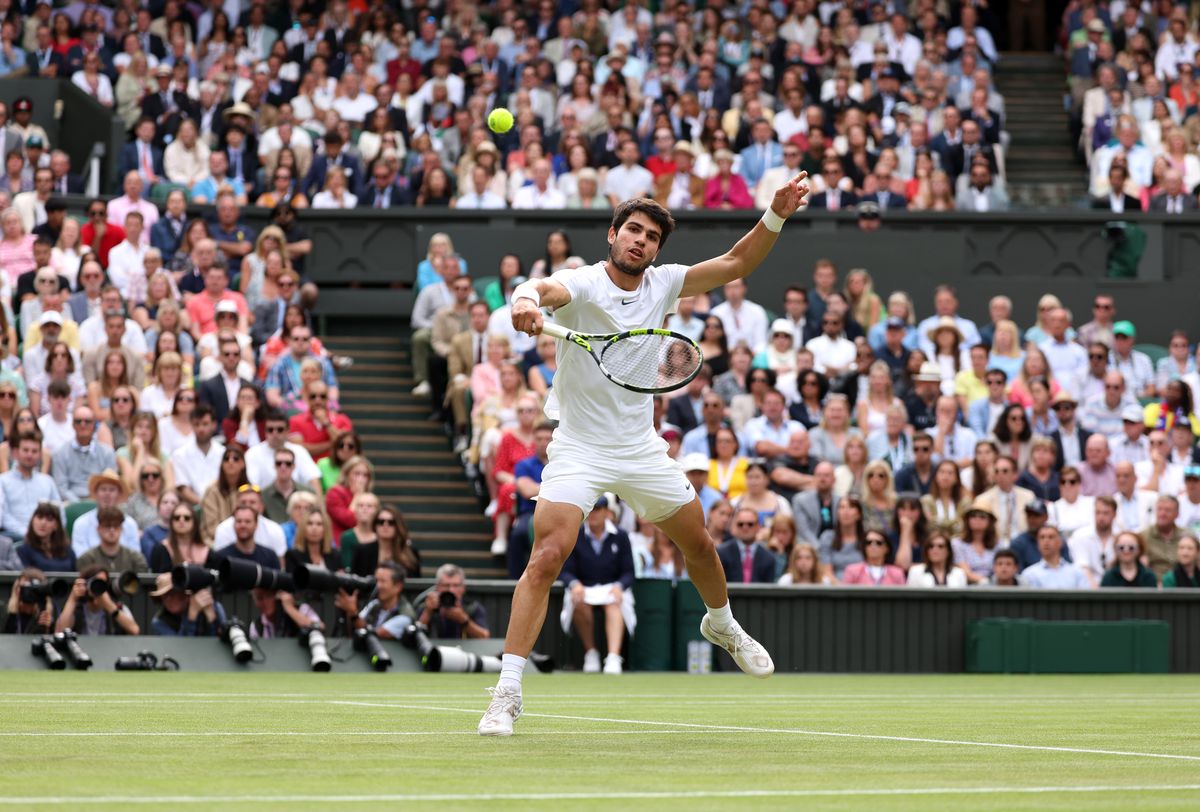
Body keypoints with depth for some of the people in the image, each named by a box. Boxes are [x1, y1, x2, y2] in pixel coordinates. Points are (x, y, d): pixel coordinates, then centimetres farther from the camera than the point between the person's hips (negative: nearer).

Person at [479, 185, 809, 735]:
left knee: (697, 541, 18)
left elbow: (736, 263, 6)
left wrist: (776, 215, -8)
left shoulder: (662, 284, 1)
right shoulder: (583, 283, -15)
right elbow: (542, 290, -38)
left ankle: (722, 625, 50)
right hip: (579, 449, -5)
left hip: (641, 449, 5)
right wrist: (525, 301, -62)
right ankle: (507, 691, -19)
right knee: (547, 557, -19)